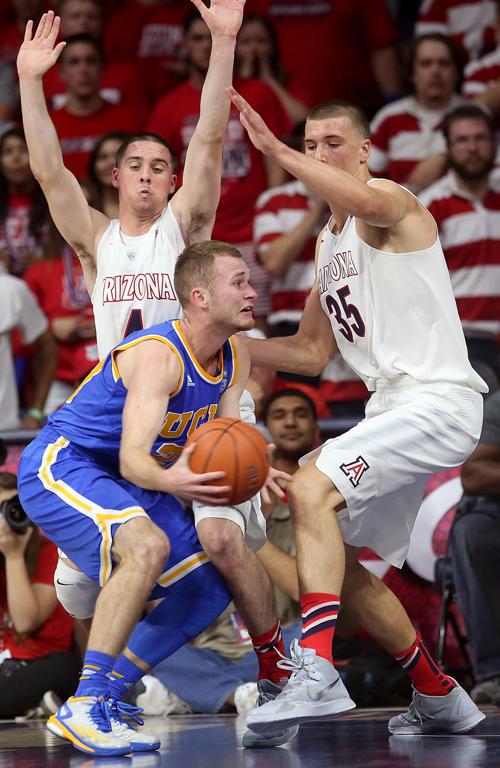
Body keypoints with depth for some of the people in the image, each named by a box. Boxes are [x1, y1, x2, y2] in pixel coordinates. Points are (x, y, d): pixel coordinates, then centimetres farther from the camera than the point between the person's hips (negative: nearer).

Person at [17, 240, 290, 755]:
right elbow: (132, 460, -35)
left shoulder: (233, 361, 1)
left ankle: (106, 696, 7)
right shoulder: (158, 354, -27)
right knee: (147, 545, -34)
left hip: (126, 483, 10)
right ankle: (82, 708, -31)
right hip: (60, 467, -10)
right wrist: (171, 481, -57)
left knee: (211, 587, 3)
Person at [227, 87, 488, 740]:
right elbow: (312, 352, 25)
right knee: (336, 561, 11)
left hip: (440, 399, -10)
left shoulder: (392, 201, -6)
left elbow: (367, 204, -35)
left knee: (311, 488, -27)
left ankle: (317, 673, -34)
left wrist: (274, 150, -40)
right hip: (394, 407, 10)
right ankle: (440, 698, 22)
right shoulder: (329, 242, 21)